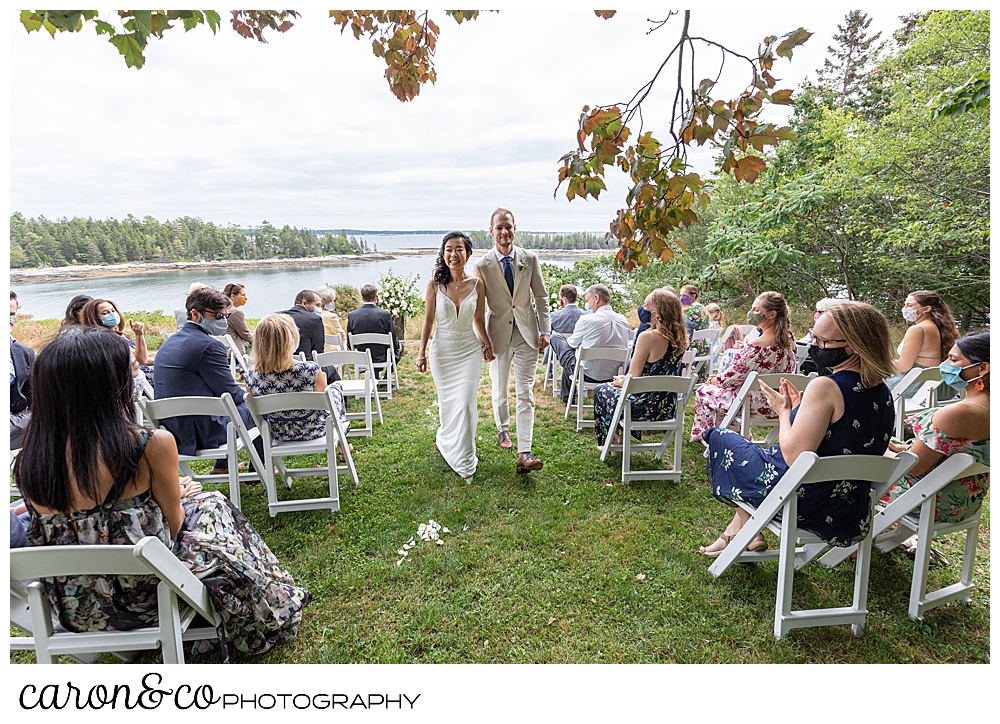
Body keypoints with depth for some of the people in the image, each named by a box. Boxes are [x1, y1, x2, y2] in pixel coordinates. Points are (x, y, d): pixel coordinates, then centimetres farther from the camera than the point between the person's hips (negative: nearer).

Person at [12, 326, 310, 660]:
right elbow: (172, 523, -11)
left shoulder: (27, 462, -10)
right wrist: (178, 494, 11)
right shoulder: (152, 445, -26)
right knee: (212, 507, 20)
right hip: (140, 598, -5)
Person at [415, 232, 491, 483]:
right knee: (448, 402, 11)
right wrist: (422, 352, -2)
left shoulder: (476, 283, -3)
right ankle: (447, 441, 41)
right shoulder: (435, 284, -6)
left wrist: (487, 344, 10)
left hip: (470, 350, 0)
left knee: (466, 404, -4)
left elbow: (478, 319, 8)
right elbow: (428, 320, -1)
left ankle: (465, 462, 11)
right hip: (443, 350, 0)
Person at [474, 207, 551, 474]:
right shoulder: (482, 265, -5)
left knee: (525, 394, -4)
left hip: (526, 334, 0)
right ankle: (503, 429, 44)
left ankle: (524, 455, -3)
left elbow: (541, 297, 6)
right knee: (499, 391, 14)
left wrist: (545, 330, -1)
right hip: (498, 334, 0)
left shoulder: (529, 259, 0)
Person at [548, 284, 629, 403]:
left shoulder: (586, 320, -17)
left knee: (555, 337, 12)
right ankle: (566, 394, 47)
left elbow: (572, 344, -2)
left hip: (588, 375, -7)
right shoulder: (623, 320, -1)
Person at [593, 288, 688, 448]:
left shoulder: (649, 337, -23)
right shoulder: (679, 337, 0)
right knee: (615, 387, 32)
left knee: (602, 390, 21)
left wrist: (621, 382, 6)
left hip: (646, 407, -8)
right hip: (667, 407, 8)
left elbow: (632, 379, -16)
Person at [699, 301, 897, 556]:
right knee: (760, 450, 31)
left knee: (719, 438, 10)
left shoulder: (825, 387, -26)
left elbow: (793, 456, -26)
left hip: (802, 503, -9)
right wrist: (800, 410, 9)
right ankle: (736, 528, 33)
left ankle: (746, 530, 20)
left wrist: (784, 410, -9)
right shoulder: (883, 394, 1)